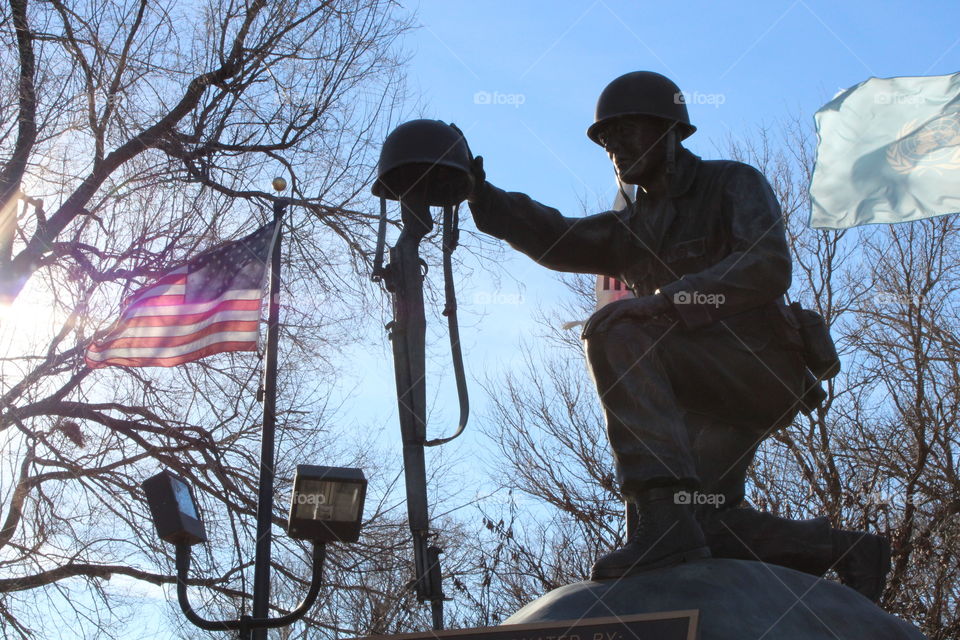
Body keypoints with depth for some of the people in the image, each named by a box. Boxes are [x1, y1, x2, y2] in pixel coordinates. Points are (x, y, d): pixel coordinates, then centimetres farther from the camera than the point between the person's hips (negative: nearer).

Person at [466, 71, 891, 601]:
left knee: (615, 331, -28)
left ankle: (661, 519, -39)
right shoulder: (634, 228, 21)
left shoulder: (735, 184, 1)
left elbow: (768, 268, -18)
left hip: (759, 366, -8)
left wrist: (667, 299, -30)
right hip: (713, 402, 8)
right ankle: (845, 551, 19)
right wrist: (482, 195, -14)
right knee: (709, 528, 1)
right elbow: (559, 241, 0)